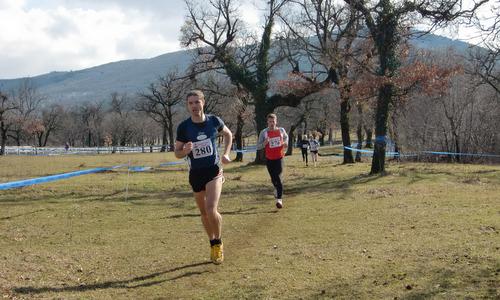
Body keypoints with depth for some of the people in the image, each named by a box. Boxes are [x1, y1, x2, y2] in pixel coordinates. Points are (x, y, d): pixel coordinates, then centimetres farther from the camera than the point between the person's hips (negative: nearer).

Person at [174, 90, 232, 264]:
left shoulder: (214, 121, -5)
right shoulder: (184, 127, -8)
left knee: (211, 209, -19)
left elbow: (228, 134, 15)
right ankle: (213, 244, 33)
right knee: (204, 213, 12)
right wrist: (185, 150, -24)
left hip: (214, 171, -2)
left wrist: (226, 154, 2)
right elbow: (177, 153, -1)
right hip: (195, 173, 2)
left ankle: (218, 243, 4)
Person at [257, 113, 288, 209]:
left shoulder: (281, 130, -1)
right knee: (273, 178, 12)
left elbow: (286, 137, 22)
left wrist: (286, 143, 0)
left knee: (279, 178, -14)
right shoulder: (263, 132, -7)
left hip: (279, 158, -1)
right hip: (269, 159, 1)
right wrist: (265, 143, -25)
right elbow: (258, 147, -6)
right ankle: (276, 188, 46)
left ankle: (279, 199, -16)